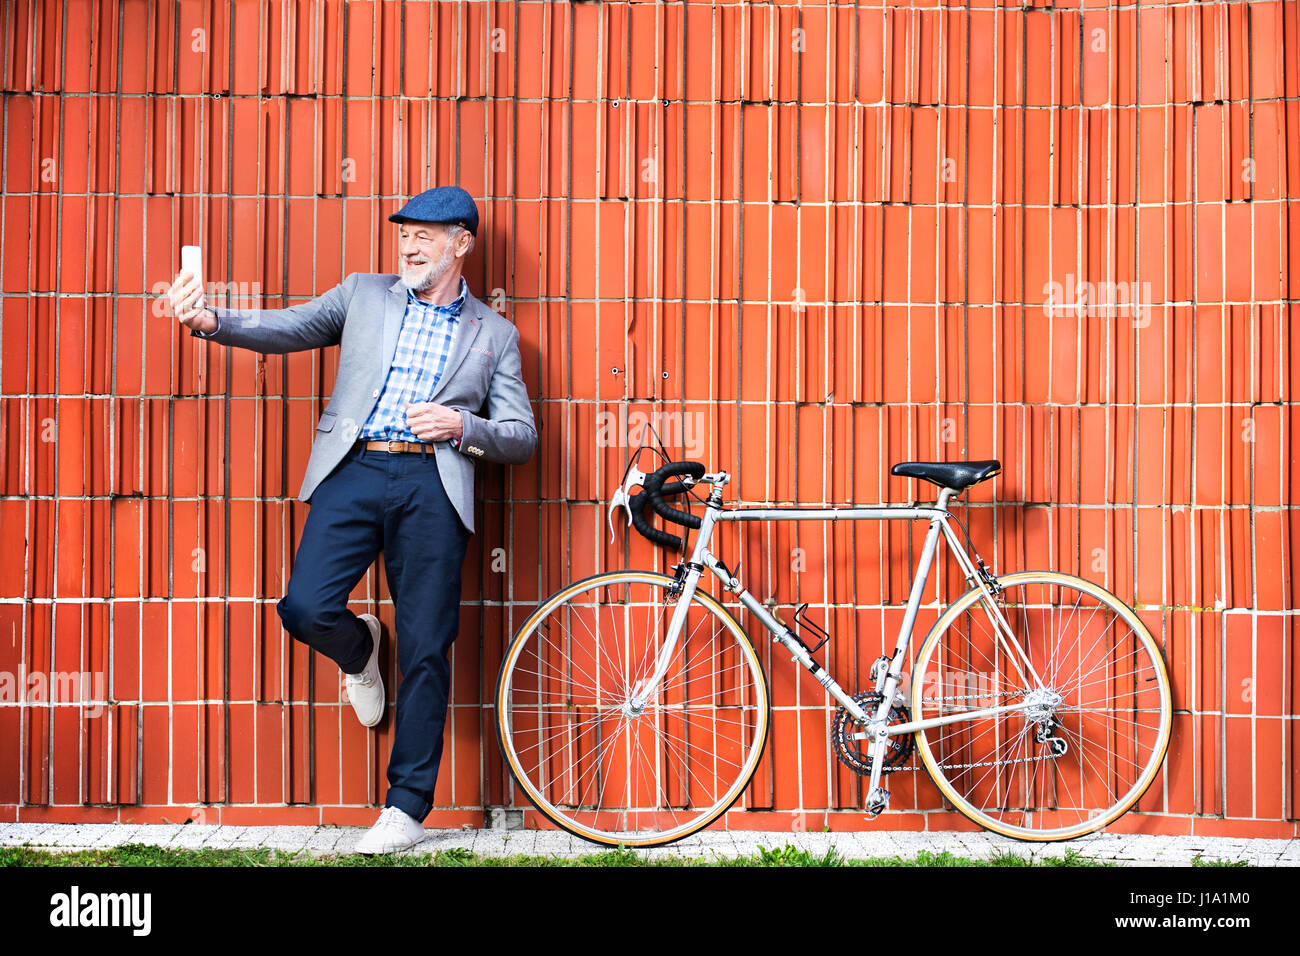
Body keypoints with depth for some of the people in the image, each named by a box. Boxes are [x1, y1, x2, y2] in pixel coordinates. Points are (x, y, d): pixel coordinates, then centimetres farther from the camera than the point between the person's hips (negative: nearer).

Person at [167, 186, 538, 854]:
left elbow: (522, 439, 13)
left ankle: (406, 810, 9)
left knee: (424, 651, -2)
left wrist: (463, 426, -7)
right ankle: (360, 651, 21)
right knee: (306, 608, -18)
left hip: (432, 485, -1)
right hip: (354, 471, 1)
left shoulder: (494, 334, 16)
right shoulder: (363, 296, 18)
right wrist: (212, 321, -11)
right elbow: (287, 328, 8)